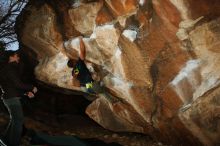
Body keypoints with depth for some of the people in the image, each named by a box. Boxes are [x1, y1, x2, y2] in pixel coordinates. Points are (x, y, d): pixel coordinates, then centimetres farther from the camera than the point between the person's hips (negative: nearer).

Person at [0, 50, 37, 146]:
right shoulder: (9, 68, -15)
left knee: (14, 120, 19)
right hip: (12, 98, -10)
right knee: (19, 120, -7)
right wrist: (32, 88, -11)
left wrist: (27, 92, 7)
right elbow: (17, 84, -21)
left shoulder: (11, 68, 16)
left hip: (10, 98, 10)